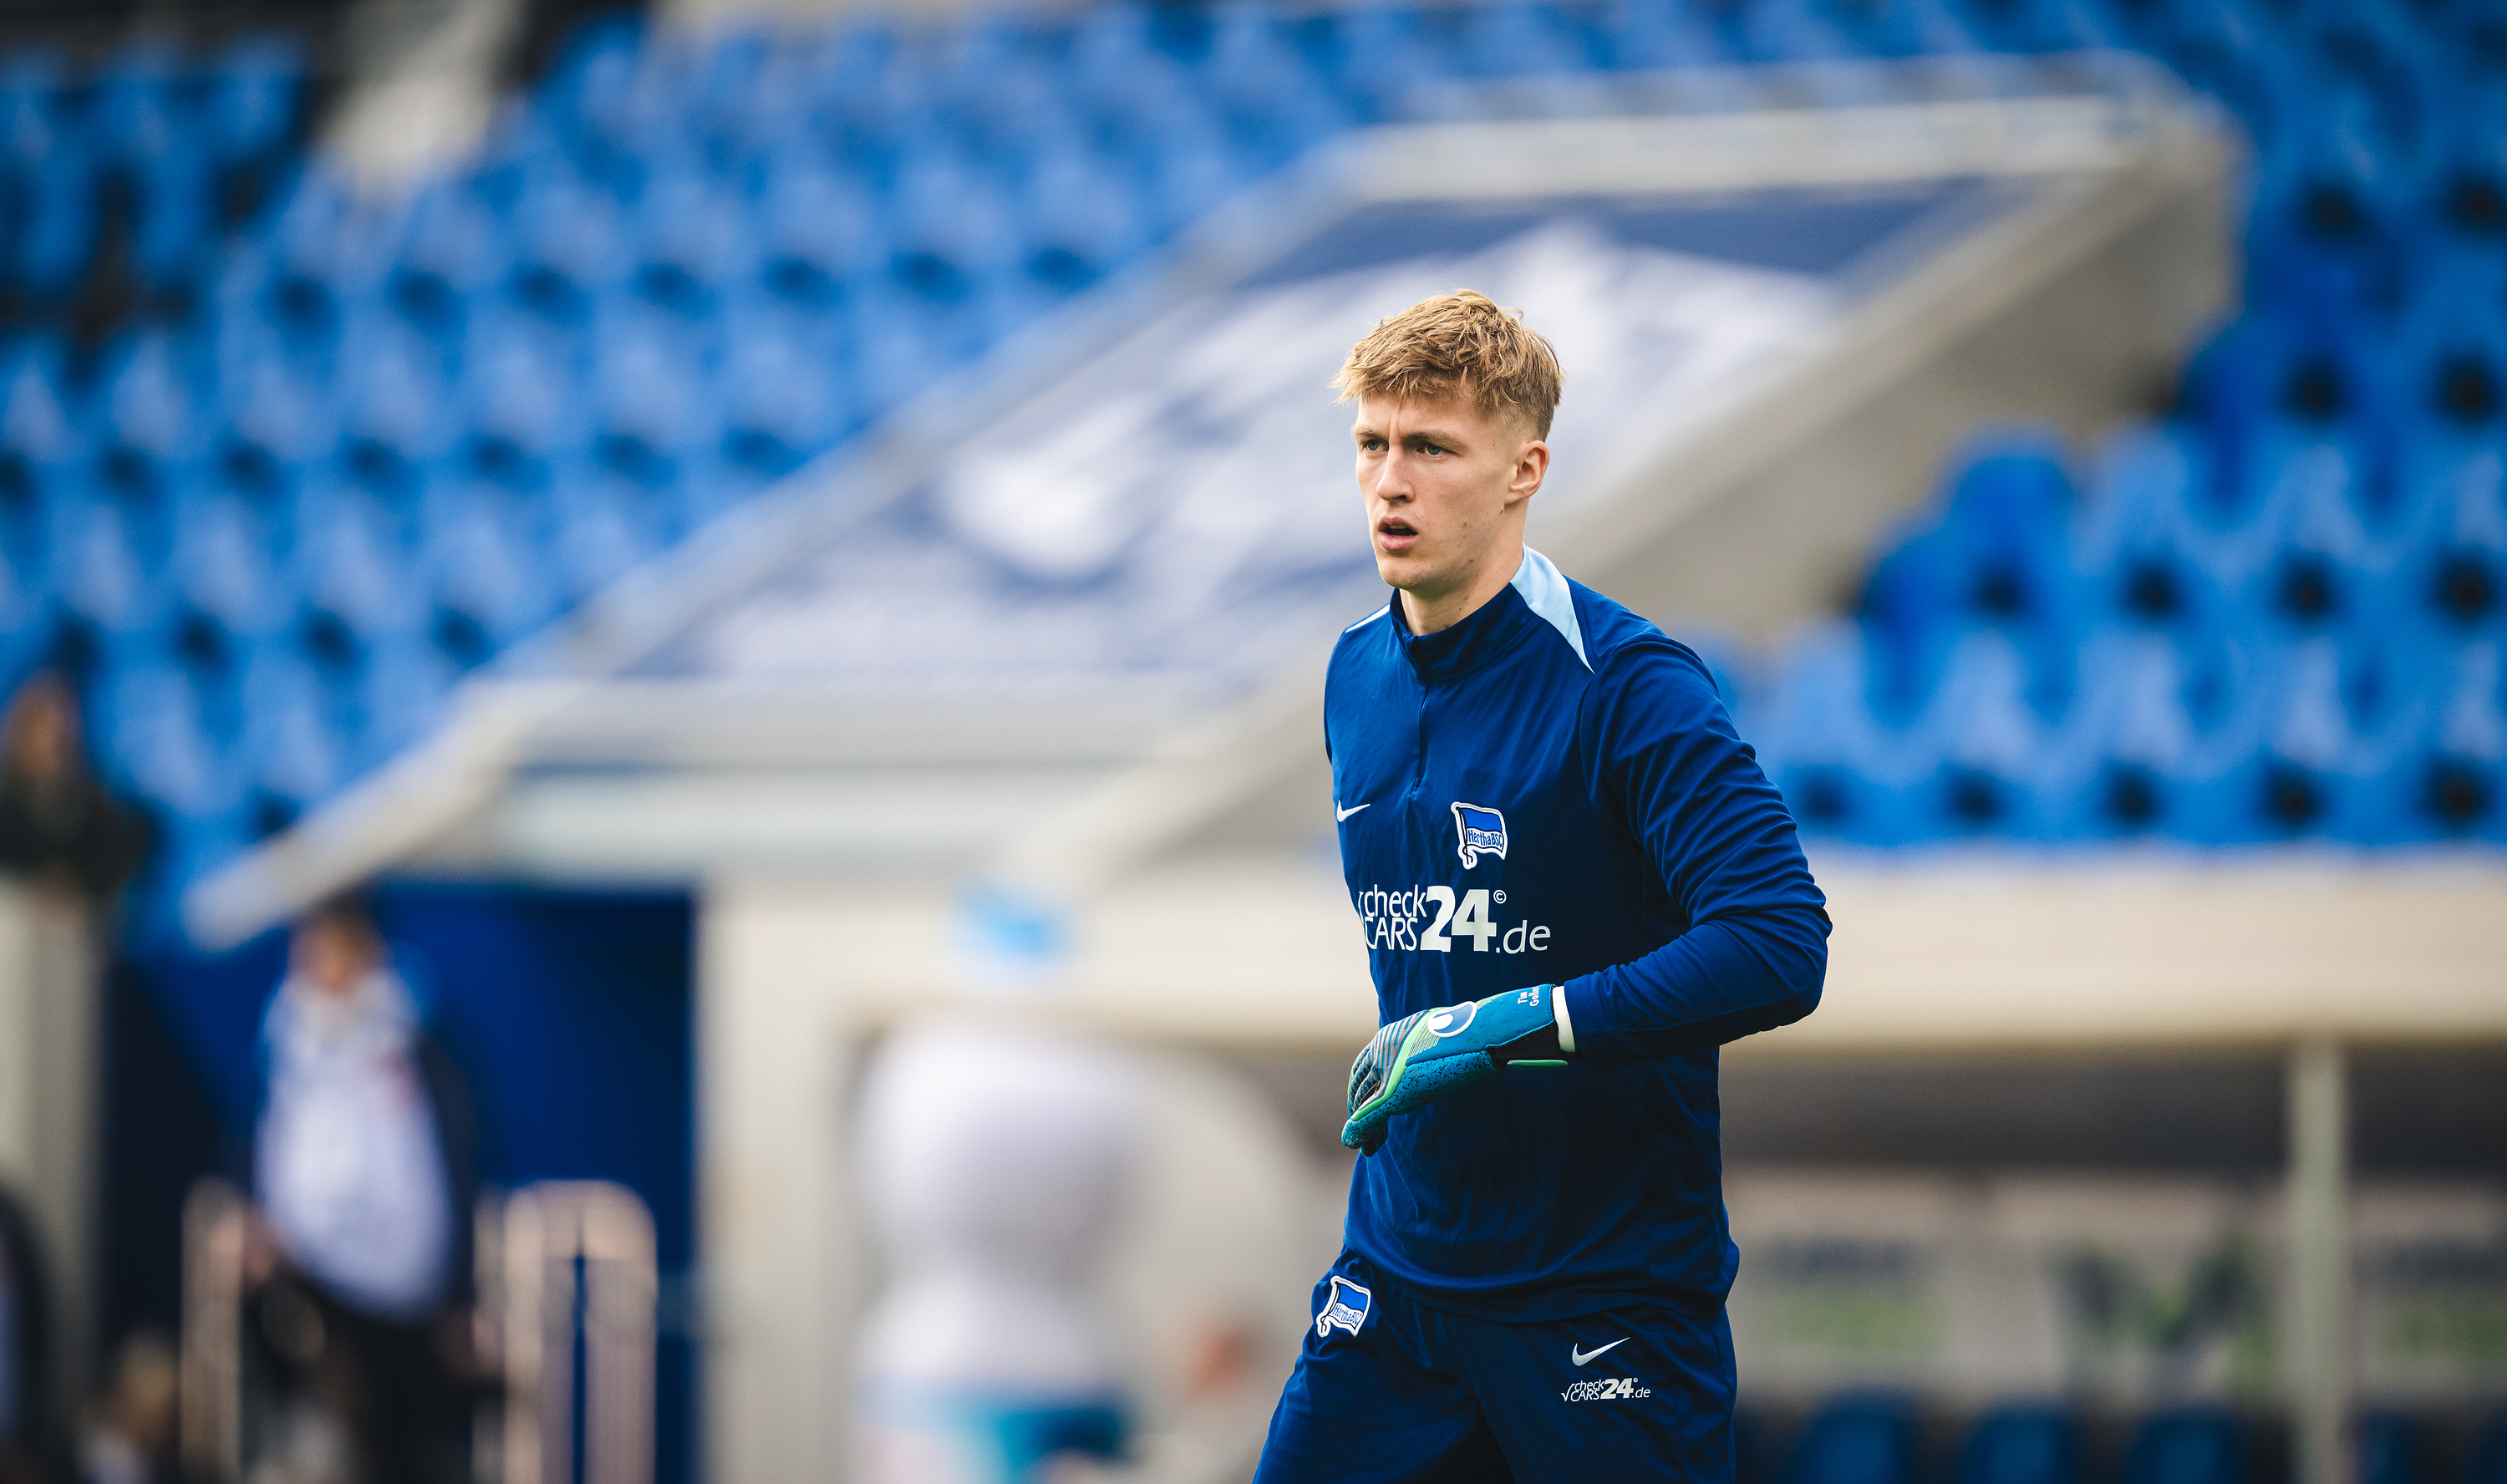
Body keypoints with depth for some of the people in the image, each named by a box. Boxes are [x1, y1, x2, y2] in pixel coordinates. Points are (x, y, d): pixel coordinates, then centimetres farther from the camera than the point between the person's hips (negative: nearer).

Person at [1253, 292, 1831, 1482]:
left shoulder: (1625, 687, -15)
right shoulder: (1357, 679, 8)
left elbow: (1778, 949, -25)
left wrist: (1505, 1025, -25)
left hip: (1609, 1287, -6)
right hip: (1396, 1266, 6)